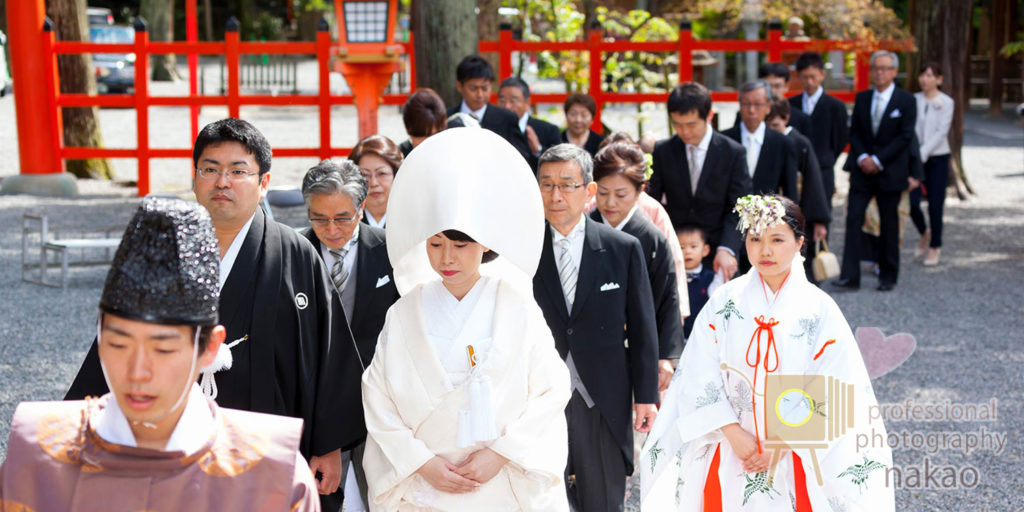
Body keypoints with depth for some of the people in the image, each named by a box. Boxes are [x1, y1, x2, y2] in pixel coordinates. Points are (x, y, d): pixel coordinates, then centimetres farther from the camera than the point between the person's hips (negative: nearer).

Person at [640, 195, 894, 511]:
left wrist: (782, 445, -13)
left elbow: (827, 393, -8)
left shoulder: (820, 309, -5)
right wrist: (735, 436, -13)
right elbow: (701, 380, -6)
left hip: (796, 460, -1)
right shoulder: (724, 303, -2)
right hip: (730, 456, 1)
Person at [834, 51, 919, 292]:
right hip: (862, 170, 3)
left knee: (889, 224, 6)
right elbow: (854, 132, 8)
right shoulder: (862, 98, 9)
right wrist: (862, 157, -9)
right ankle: (850, 276, -9)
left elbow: (905, 136, -9)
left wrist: (878, 160, -14)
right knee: (853, 219, -7)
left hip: (890, 171, -3)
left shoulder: (905, 100, -3)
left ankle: (888, 276, 17)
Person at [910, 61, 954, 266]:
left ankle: (934, 247, 14)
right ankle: (924, 234, 22)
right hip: (915, 157, 2)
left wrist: (923, 153, -18)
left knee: (935, 205, -2)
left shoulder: (946, 102, -3)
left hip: (937, 158, -2)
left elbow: (941, 132, -10)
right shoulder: (914, 100, 5)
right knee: (911, 202, -7)